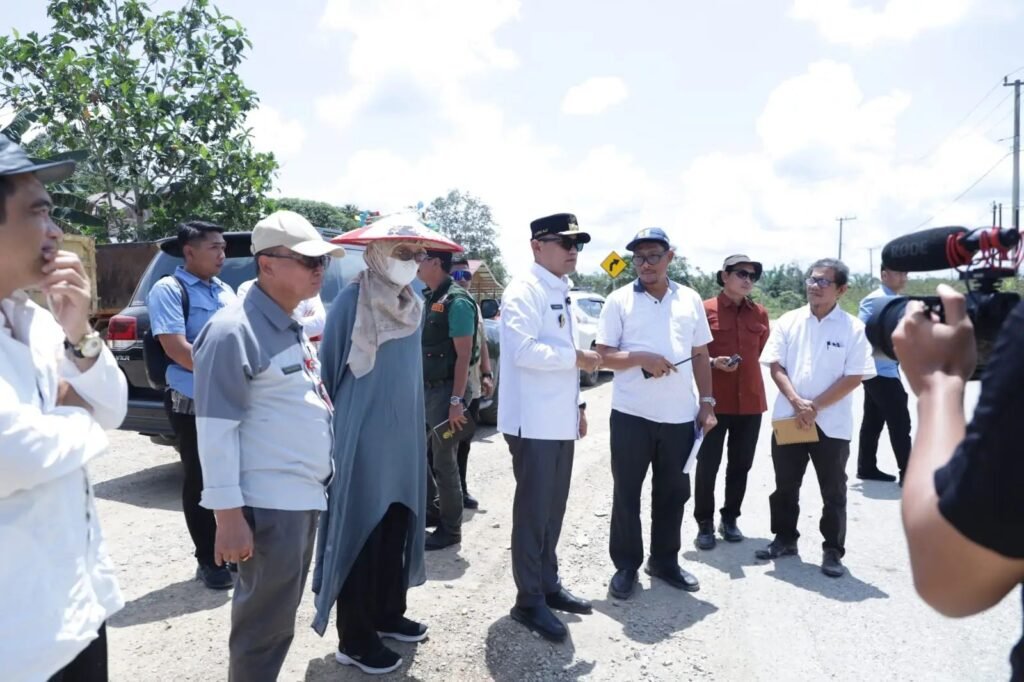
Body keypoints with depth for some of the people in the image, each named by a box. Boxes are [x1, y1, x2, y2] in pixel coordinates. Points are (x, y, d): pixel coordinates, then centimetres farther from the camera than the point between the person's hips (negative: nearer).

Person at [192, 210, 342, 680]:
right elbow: (216, 431, -18)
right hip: (268, 504, -9)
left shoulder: (292, 328, 13)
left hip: (304, 497, 9)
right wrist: (228, 515, -19)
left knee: (280, 617, 20)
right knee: (264, 624, 5)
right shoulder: (234, 331, -16)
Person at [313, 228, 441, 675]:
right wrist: (329, 434, -5)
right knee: (362, 534, 3)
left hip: (404, 437, 7)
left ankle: (388, 614, 34)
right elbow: (328, 370, -9)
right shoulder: (352, 301, -13)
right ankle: (354, 639, 18)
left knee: (397, 529, 15)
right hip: (362, 439, -7)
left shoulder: (413, 305, 8)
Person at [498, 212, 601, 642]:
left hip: (560, 420, 9)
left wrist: (577, 404, 17)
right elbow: (523, 350, -25)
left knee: (553, 509, 16)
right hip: (533, 423, -9)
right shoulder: (524, 291, -13)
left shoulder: (560, 292, 16)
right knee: (533, 511, 0)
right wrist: (576, 358, -17)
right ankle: (530, 601, 13)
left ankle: (548, 584, 30)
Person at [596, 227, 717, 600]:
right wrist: (640, 358, -21)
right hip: (632, 414, -3)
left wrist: (706, 403, 7)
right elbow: (604, 356, -4)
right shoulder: (619, 300, -2)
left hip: (680, 415, 3)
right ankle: (626, 566, 23)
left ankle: (665, 561, 32)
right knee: (627, 494, 7)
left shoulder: (690, 299, 8)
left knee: (673, 493, 14)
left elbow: (701, 355, 12)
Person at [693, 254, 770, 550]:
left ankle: (730, 518, 29)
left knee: (741, 464, 13)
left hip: (750, 400, 4)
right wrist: (713, 363, -18)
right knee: (708, 465, 3)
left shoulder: (760, 313, 8)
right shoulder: (705, 310, -5)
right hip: (714, 400, -4)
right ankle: (705, 523, 17)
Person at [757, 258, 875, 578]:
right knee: (785, 486, 13)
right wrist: (797, 403, -14)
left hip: (832, 424, -2)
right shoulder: (789, 321, 3)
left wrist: (816, 406, -14)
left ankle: (833, 551, 22)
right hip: (788, 418, 2)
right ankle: (785, 539, 30)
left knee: (833, 492, 8)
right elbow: (776, 366, -1)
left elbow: (854, 377, -8)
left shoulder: (853, 328, -4)